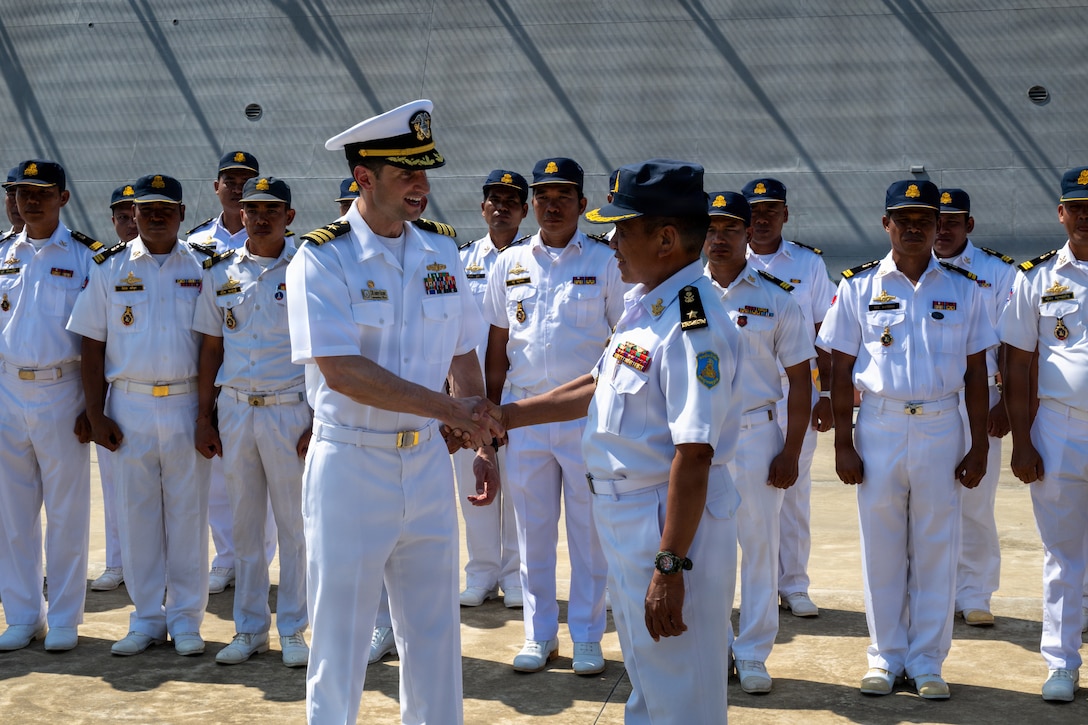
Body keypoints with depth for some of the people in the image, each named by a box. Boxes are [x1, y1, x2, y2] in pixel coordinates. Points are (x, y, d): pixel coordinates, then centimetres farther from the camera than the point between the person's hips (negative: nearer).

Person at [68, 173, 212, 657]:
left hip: (188, 405, 0)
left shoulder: (201, 268, 5)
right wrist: (95, 414, -2)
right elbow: (92, 346, 5)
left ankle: (185, 618, 14)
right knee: (136, 511, 5)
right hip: (129, 406, 1)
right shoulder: (109, 268, 5)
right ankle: (147, 618, 17)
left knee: (187, 512, 4)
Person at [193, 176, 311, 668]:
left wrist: (319, 422, -9)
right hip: (234, 409, 3)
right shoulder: (220, 273, 8)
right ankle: (249, 628, 20)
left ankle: (293, 629, 14)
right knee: (244, 522, 10)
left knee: (295, 523, 3)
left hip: (291, 410, -3)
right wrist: (204, 417, 7)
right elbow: (211, 347, 11)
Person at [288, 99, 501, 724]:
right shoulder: (322, 260, -12)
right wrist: (450, 407, -24)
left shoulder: (441, 253, 5)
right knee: (340, 642, 6)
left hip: (427, 463, 5)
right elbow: (341, 371, -22)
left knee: (435, 634, 14)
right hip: (350, 467, -5)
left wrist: (485, 443, 7)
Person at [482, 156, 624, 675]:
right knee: (532, 530, 8)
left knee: (588, 529, 4)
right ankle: (539, 635, 19)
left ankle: (587, 638, 15)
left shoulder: (605, 262, 0)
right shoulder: (510, 263, 9)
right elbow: (497, 346, 12)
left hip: (589, 413, -3)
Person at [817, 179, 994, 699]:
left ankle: (927, 661, 16)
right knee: (881, 548, 6)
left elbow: (975, 372, 6)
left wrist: (979, 447, 2)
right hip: (878, 427, 0)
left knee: (936, 549, 5)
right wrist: (843, 443, -3)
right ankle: (885, 657, 18)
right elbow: (841, 370, 2)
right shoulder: (859, 286, 2)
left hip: (942, 428, 1)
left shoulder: (963, 288, 5)